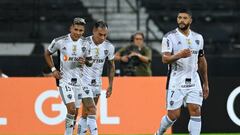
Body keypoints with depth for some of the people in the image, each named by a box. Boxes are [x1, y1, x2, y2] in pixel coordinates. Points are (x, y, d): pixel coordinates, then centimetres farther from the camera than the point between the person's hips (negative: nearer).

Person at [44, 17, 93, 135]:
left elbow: (90, 61, 12)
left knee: (75, 113, 8)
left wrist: (85, 61, -10)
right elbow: (47, 54, 7)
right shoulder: (60, 41, -9)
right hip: (64, 80, -4)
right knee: (71, 109, -19)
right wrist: (53, 69, -2)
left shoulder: (85, 44, 1)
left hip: (78, 81, 4)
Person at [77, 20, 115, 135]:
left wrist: (110, 86, 10)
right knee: (92, 111, -16)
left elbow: (111, 66, 11)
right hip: (84, 81, -5)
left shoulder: (109, 47, -2)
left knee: (86, 114, 11)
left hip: (97, 82, 5)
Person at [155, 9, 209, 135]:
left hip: (194, 81, 4)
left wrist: (206, 83, 20)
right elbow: (165, 59, -16)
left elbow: (202, 61, 19)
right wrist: (179, 55, -35)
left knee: (196, 111, -8)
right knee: (173, 115, -1)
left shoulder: (198, 38, 11)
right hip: (176, 82, -4)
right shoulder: (169, 37, -5)